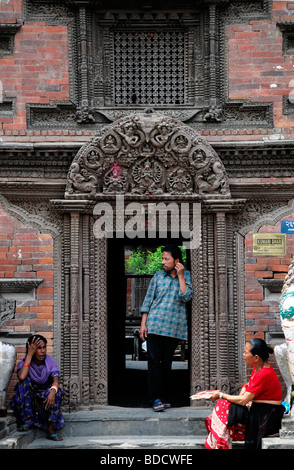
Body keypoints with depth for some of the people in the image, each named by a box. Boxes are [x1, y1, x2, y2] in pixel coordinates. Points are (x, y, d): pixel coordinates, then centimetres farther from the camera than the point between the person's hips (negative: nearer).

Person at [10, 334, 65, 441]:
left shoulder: (50, 361, -4)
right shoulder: (23, 363, -9)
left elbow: (56, 380, -20)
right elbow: (21, 377, -32)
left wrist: (52, 392, -44)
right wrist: (29, 354, -27)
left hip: (45, 398, 1)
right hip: (28, 399, -1)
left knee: (57, 392, -30)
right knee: (25, 381, -28)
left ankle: (50, 430, -28)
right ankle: (27, 421, -21)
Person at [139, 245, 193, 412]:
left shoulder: (186, 276, 7)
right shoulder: (158, 277, 8)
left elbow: (186, 297, -8)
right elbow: (148, 301, 8)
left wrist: (180, 276, -7)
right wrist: (143, 323, 2)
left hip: (175, 327, 0)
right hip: (155, 325, 0)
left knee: (167, 363, 6)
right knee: (154, 361, -8)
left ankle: (164, 397, 13)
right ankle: (156, 398, -9)